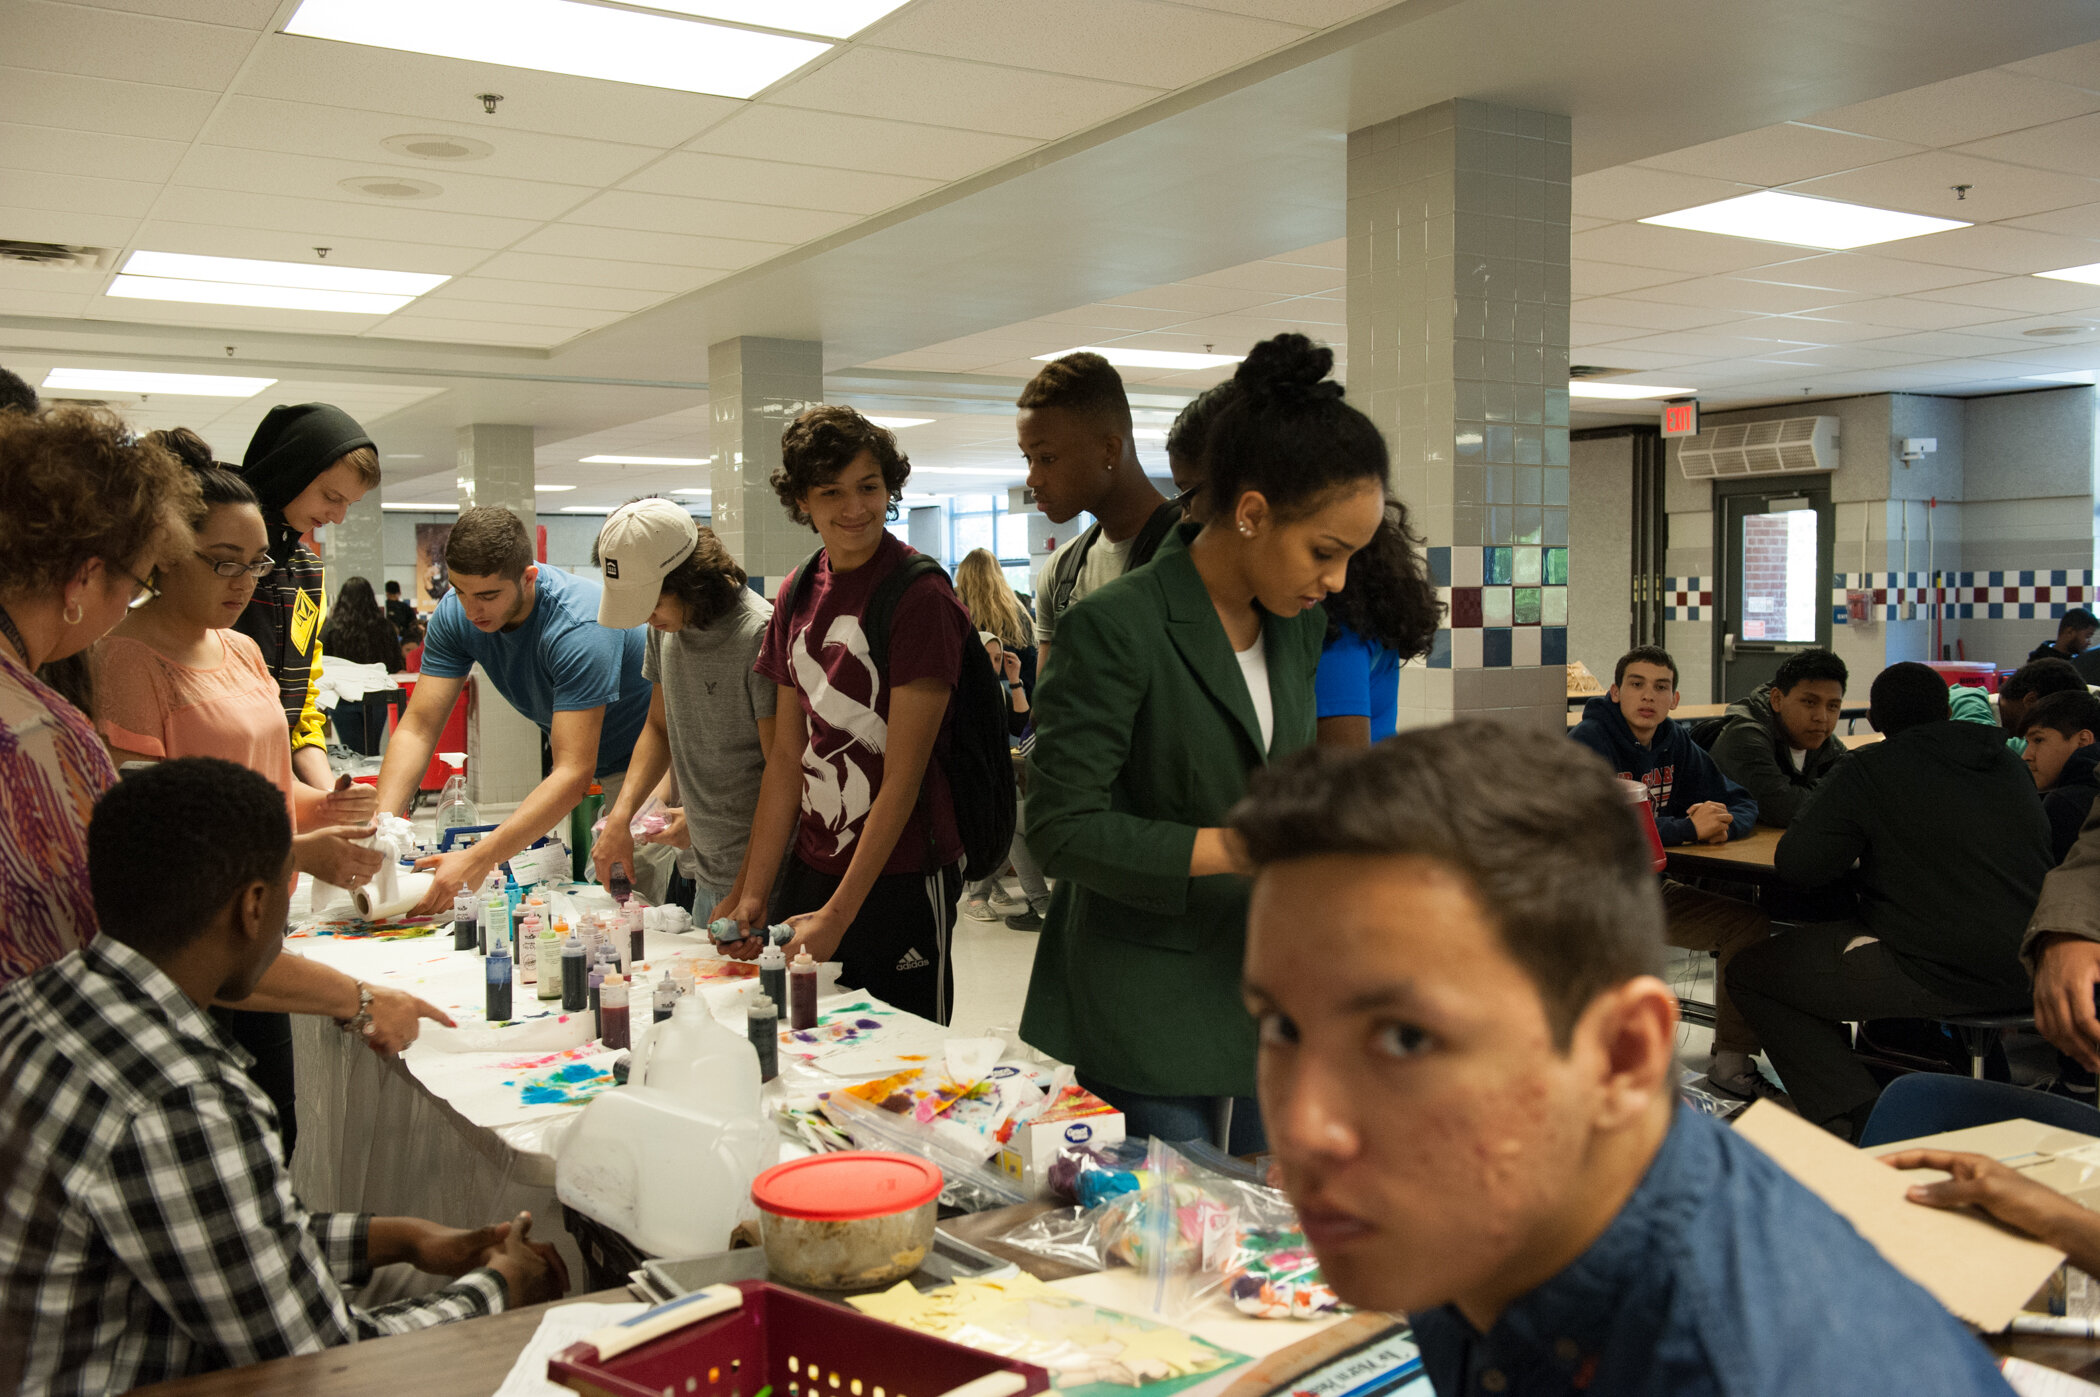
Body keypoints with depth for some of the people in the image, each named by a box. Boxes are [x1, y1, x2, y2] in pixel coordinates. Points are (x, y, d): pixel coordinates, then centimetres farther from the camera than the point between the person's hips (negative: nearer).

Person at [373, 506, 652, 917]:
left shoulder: (580, 626, -32)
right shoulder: (455, 614, -12)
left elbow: (574, 773, -37)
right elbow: (418, 727, -12)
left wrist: (479, 859, -46)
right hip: (568, 762, 6)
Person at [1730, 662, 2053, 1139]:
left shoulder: (1869, 769, -7)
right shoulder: (2008, 762, 12)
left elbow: (1795, 864, -13)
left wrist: (1856, 848, 10)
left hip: (1937, 975, -8)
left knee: (1749, 973, 4)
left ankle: (1857, 1122, -6)